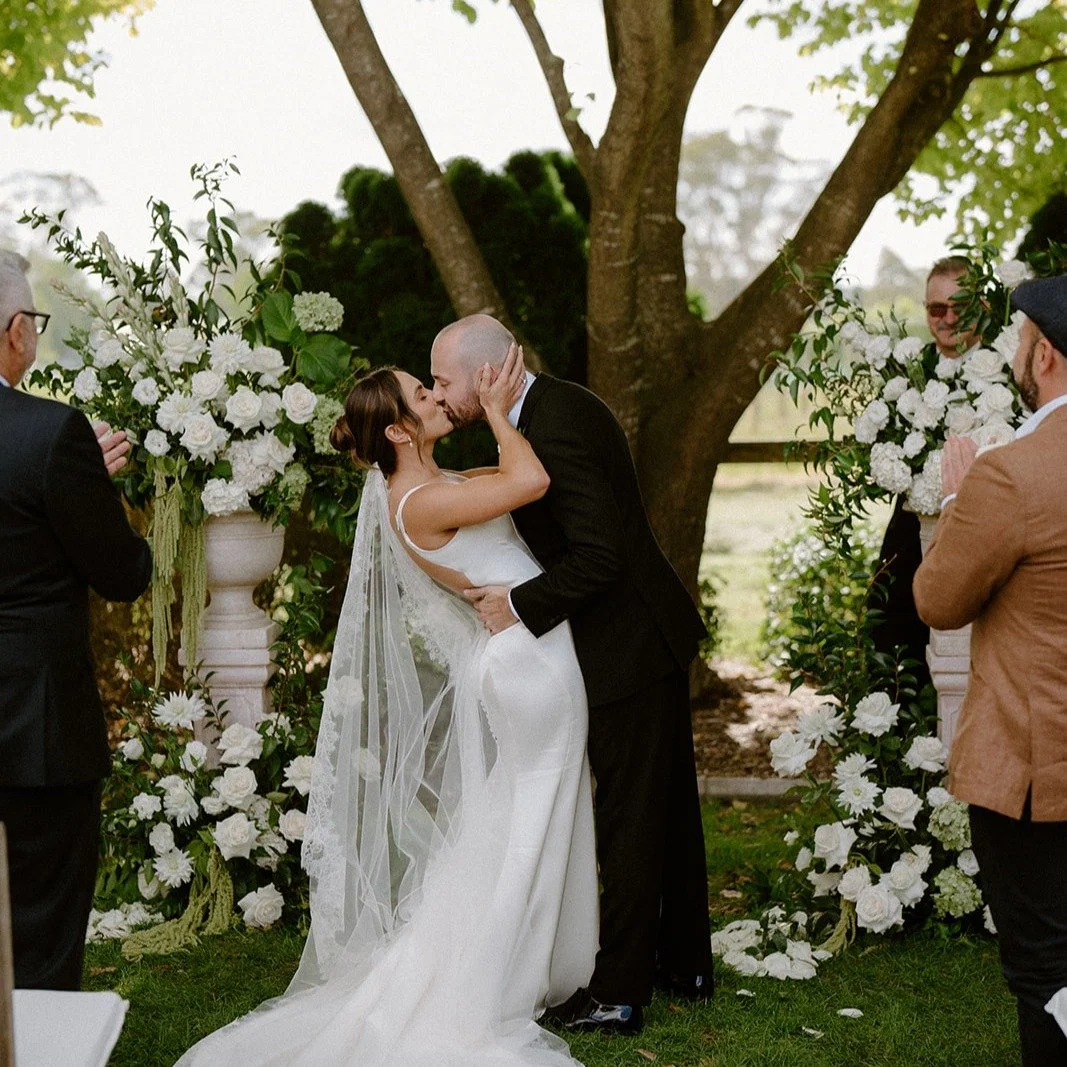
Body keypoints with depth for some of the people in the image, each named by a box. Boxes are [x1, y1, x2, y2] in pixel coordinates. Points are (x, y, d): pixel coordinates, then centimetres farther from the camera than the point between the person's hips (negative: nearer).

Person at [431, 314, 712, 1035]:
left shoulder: (554, 430, -25)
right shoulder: (558, 403, 7)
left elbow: (596, 557, -29)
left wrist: (521, 606, -19)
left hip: (628, 650, -10)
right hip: (654, 634, 10)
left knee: (629, 820, 0)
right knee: (669, 806, 19)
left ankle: (619, 993, 11)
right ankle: (684, 963, 32)